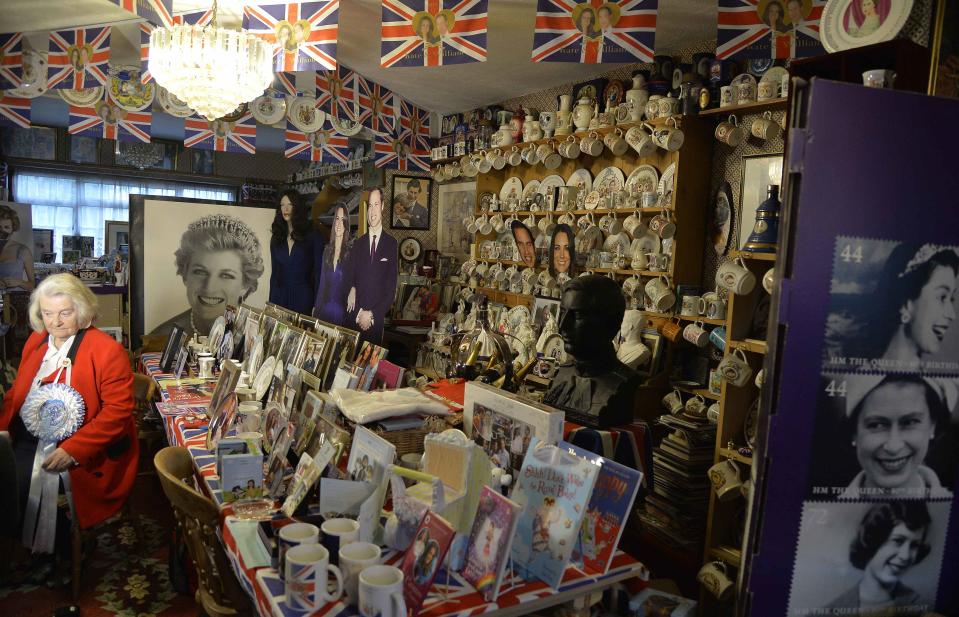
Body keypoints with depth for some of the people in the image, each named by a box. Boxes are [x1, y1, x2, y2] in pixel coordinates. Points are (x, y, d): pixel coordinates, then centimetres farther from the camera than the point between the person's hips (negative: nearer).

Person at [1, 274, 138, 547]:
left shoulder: (107, 350, -12)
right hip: (25, 440, 7)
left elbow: (117, 411, -15)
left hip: (81, 454, -7)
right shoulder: (35, 341, 11)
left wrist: (72, 451, -23)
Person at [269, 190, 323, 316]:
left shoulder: (312, 236, -2)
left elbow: (319, 272, -5)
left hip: (303, 297, -3)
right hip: (280, 296, 4)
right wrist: (271, 303, 7)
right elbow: (274, 272, 13)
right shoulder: (277, 237, 11)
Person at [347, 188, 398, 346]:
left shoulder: (391, 243, -1)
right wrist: (358, 314, -5)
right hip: (355, 319, 2)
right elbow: (350, 280, 8)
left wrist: (372, 314, -8)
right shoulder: (358, 243, 8)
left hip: (377, 320, -2)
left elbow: (391, 289, -3)